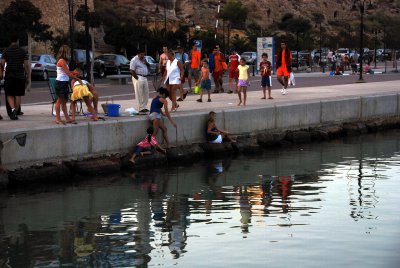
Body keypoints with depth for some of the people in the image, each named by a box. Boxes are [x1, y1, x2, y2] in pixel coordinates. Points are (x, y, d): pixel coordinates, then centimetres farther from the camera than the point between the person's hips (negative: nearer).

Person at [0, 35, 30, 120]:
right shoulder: (23, 51, 1)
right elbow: (26, 65, -3)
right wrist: (28, 77, 2)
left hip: (9, 76, 0)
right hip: (20, 76, 0)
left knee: (9, 95, 3)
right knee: (18, 95, 9)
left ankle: (12, 109, -19)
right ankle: (17, 111, 9)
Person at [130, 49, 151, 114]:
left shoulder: (143, 59, 17)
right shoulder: (134, 60, -9)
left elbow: (149, 67, 21)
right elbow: (132, 71, -15)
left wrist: (146, 62, 1)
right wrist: (137, 78, -17)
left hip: (144, 78, 9)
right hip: (138, 78, -9)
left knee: (145, 94, 10)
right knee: (139, 94, -7)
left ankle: (144, 107, 19)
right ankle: (141, 109, -7)